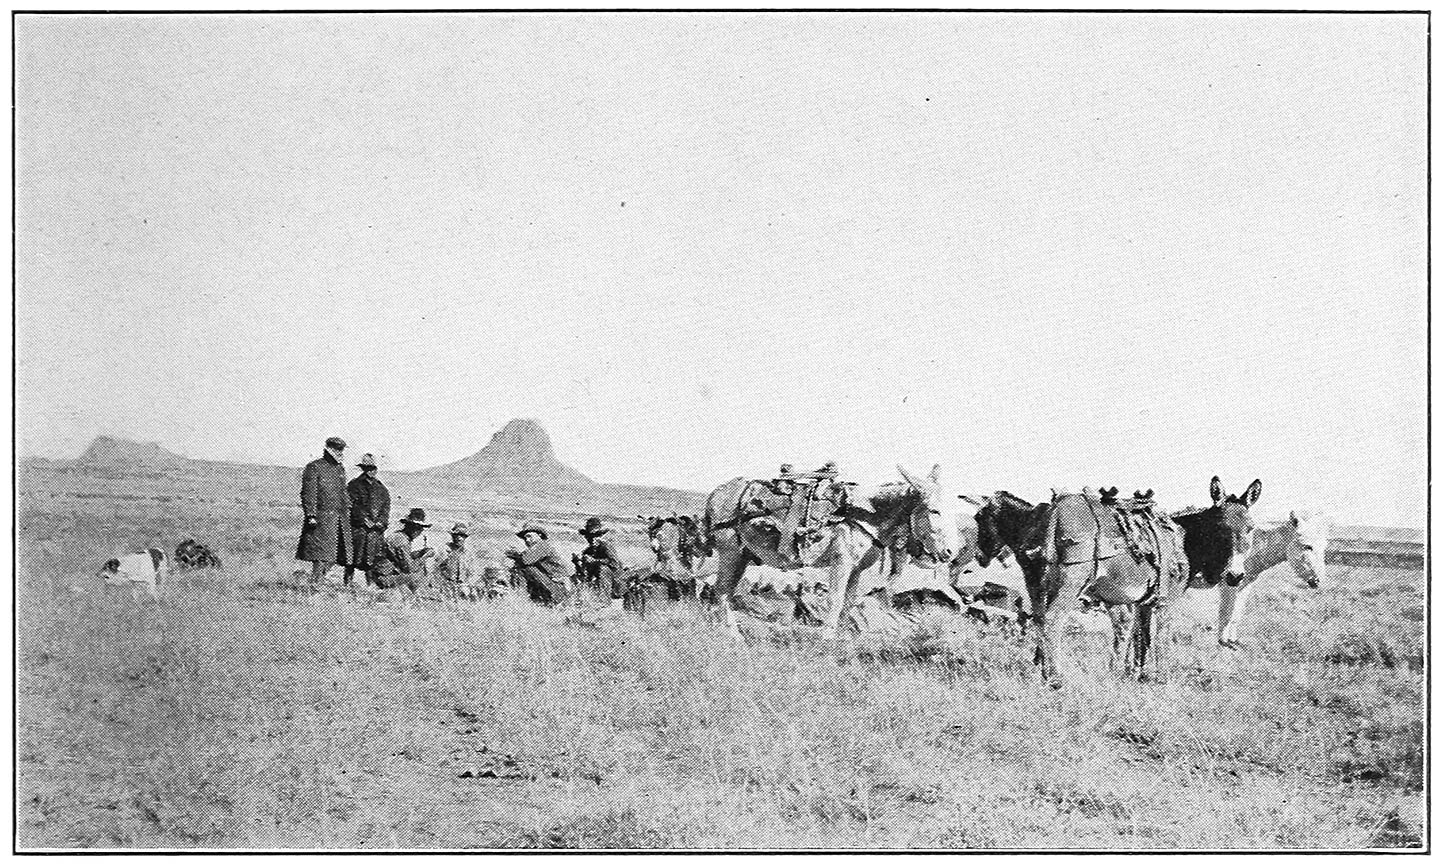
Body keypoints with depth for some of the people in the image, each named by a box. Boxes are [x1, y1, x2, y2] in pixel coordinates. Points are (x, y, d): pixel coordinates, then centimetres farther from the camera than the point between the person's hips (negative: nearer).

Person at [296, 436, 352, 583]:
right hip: (322, 517, -8)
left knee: (333, 555, 5)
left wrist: (347, 511, 21)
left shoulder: (340, 468, 19)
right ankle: (315, 582, -9)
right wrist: (311, 515, -17)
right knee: (321, 554, -12)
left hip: (341, 519, 8)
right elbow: (308, 493, -10)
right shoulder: (314, 467, -4)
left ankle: (320, 579, 13)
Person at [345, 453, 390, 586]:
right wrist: (365, 520, -14)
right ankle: (347, 583, 0)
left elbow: (386, 507, 10)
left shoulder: (381, 489, 16)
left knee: (373, 559, 2)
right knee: (353, 559, -5)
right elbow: (353, 506, -6)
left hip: (376, 530, 3)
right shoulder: (354, 486, 4)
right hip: (358, 528, -3)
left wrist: (381, 522, -6)